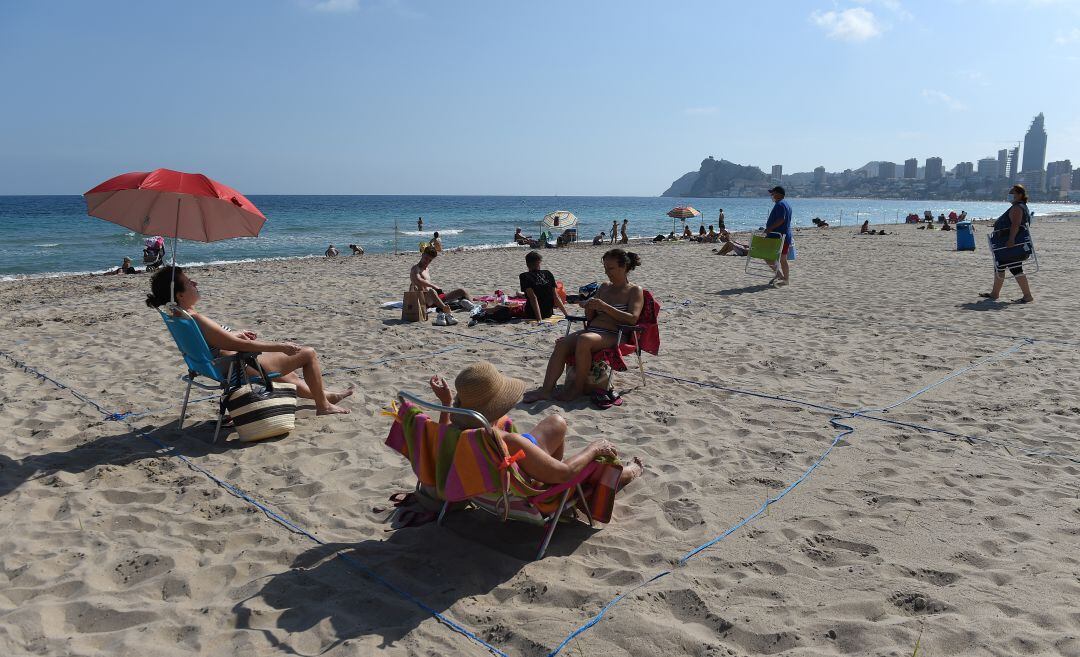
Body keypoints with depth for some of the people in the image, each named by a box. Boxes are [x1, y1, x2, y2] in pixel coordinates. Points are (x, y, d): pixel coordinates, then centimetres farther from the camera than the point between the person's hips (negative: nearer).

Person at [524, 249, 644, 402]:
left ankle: (578, 387, -23)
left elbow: (633, 319, -14)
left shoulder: (635, 291, 3)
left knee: (584, 339, -36)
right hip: (591, 330, 6)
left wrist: (604, 306, -19)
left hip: (613, 335, -6)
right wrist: (589, 307, -1)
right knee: (561, 343, -21)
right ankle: (546, 389, -26)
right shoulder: (604, 287, 22)